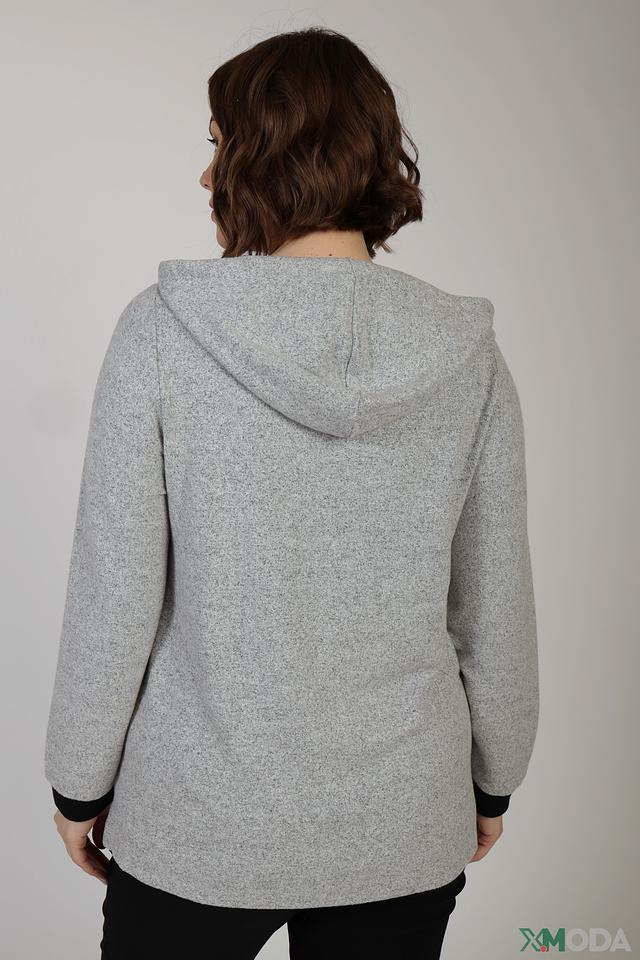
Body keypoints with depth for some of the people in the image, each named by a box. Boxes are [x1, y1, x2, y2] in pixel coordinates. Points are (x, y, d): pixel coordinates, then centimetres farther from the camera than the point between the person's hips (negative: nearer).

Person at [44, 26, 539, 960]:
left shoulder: (162, 330, -15)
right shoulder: (468, 354, -8)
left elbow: (113, 597, -12)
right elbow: (495, 609, -2)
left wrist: (80, 782, 3)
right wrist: (492, 780, 13)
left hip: (198, 821, -1)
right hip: (404, 827, 2)